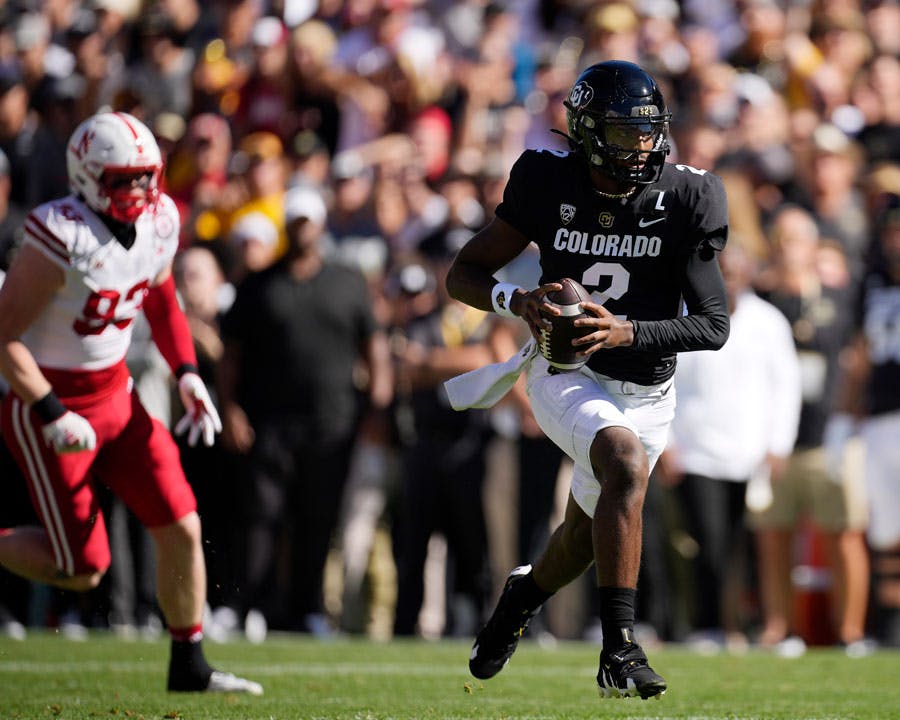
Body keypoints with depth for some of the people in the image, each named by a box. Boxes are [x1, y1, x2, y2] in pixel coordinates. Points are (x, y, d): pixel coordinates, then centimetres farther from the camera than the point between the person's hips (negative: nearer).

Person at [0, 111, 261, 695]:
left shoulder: (158, 221, -3)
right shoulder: (62, 237, -25)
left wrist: (187, 373, 4)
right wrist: (52, 416, -24)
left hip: (116, 394, 7)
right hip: (49, 404, -7)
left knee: (183, 529, 0)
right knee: (83, 570, -5)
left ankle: (189, 667, 14)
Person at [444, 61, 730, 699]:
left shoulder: (683, 201, -14)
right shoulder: (552, 186, -13)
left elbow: (715, 325, -16)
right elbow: (464, 273, -5)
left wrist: (626, 332, -30)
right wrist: (517, 300, -27)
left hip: (645, 393, 3)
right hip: (566, 377, -3)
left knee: (588, 536, 18)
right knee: (627, 464, -33)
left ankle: (525, 594, 55)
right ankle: (620, 652, -34)